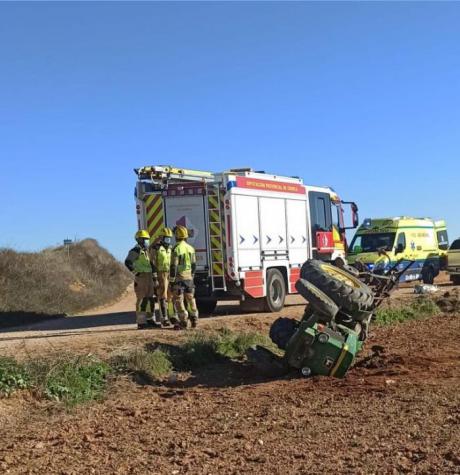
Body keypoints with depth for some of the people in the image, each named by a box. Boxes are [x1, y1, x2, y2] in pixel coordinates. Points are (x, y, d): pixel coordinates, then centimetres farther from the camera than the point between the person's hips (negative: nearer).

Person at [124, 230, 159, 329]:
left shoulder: (146, 251, 18)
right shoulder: (136, 251, -11)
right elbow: (127, 262, -22)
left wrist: (152, 273, 19)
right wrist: (136, 272, -21)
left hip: (149, 277, 9)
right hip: (141, 277, -9)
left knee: (150, 299, 10)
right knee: (142, 300, -8)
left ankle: (149, 319, 19)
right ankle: (141, 322, -6)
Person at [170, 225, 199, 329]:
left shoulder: (176, 249, -14)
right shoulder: (190, 248, 7)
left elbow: (173, 266, -15)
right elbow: (194, 265, 12)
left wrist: (171, 279, -10)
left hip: (179, 277, -6)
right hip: (189, 277, 6)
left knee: (178, 300, -1)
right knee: (190, 298, 15)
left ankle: (183, 321, -3)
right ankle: (194, 320, 18)